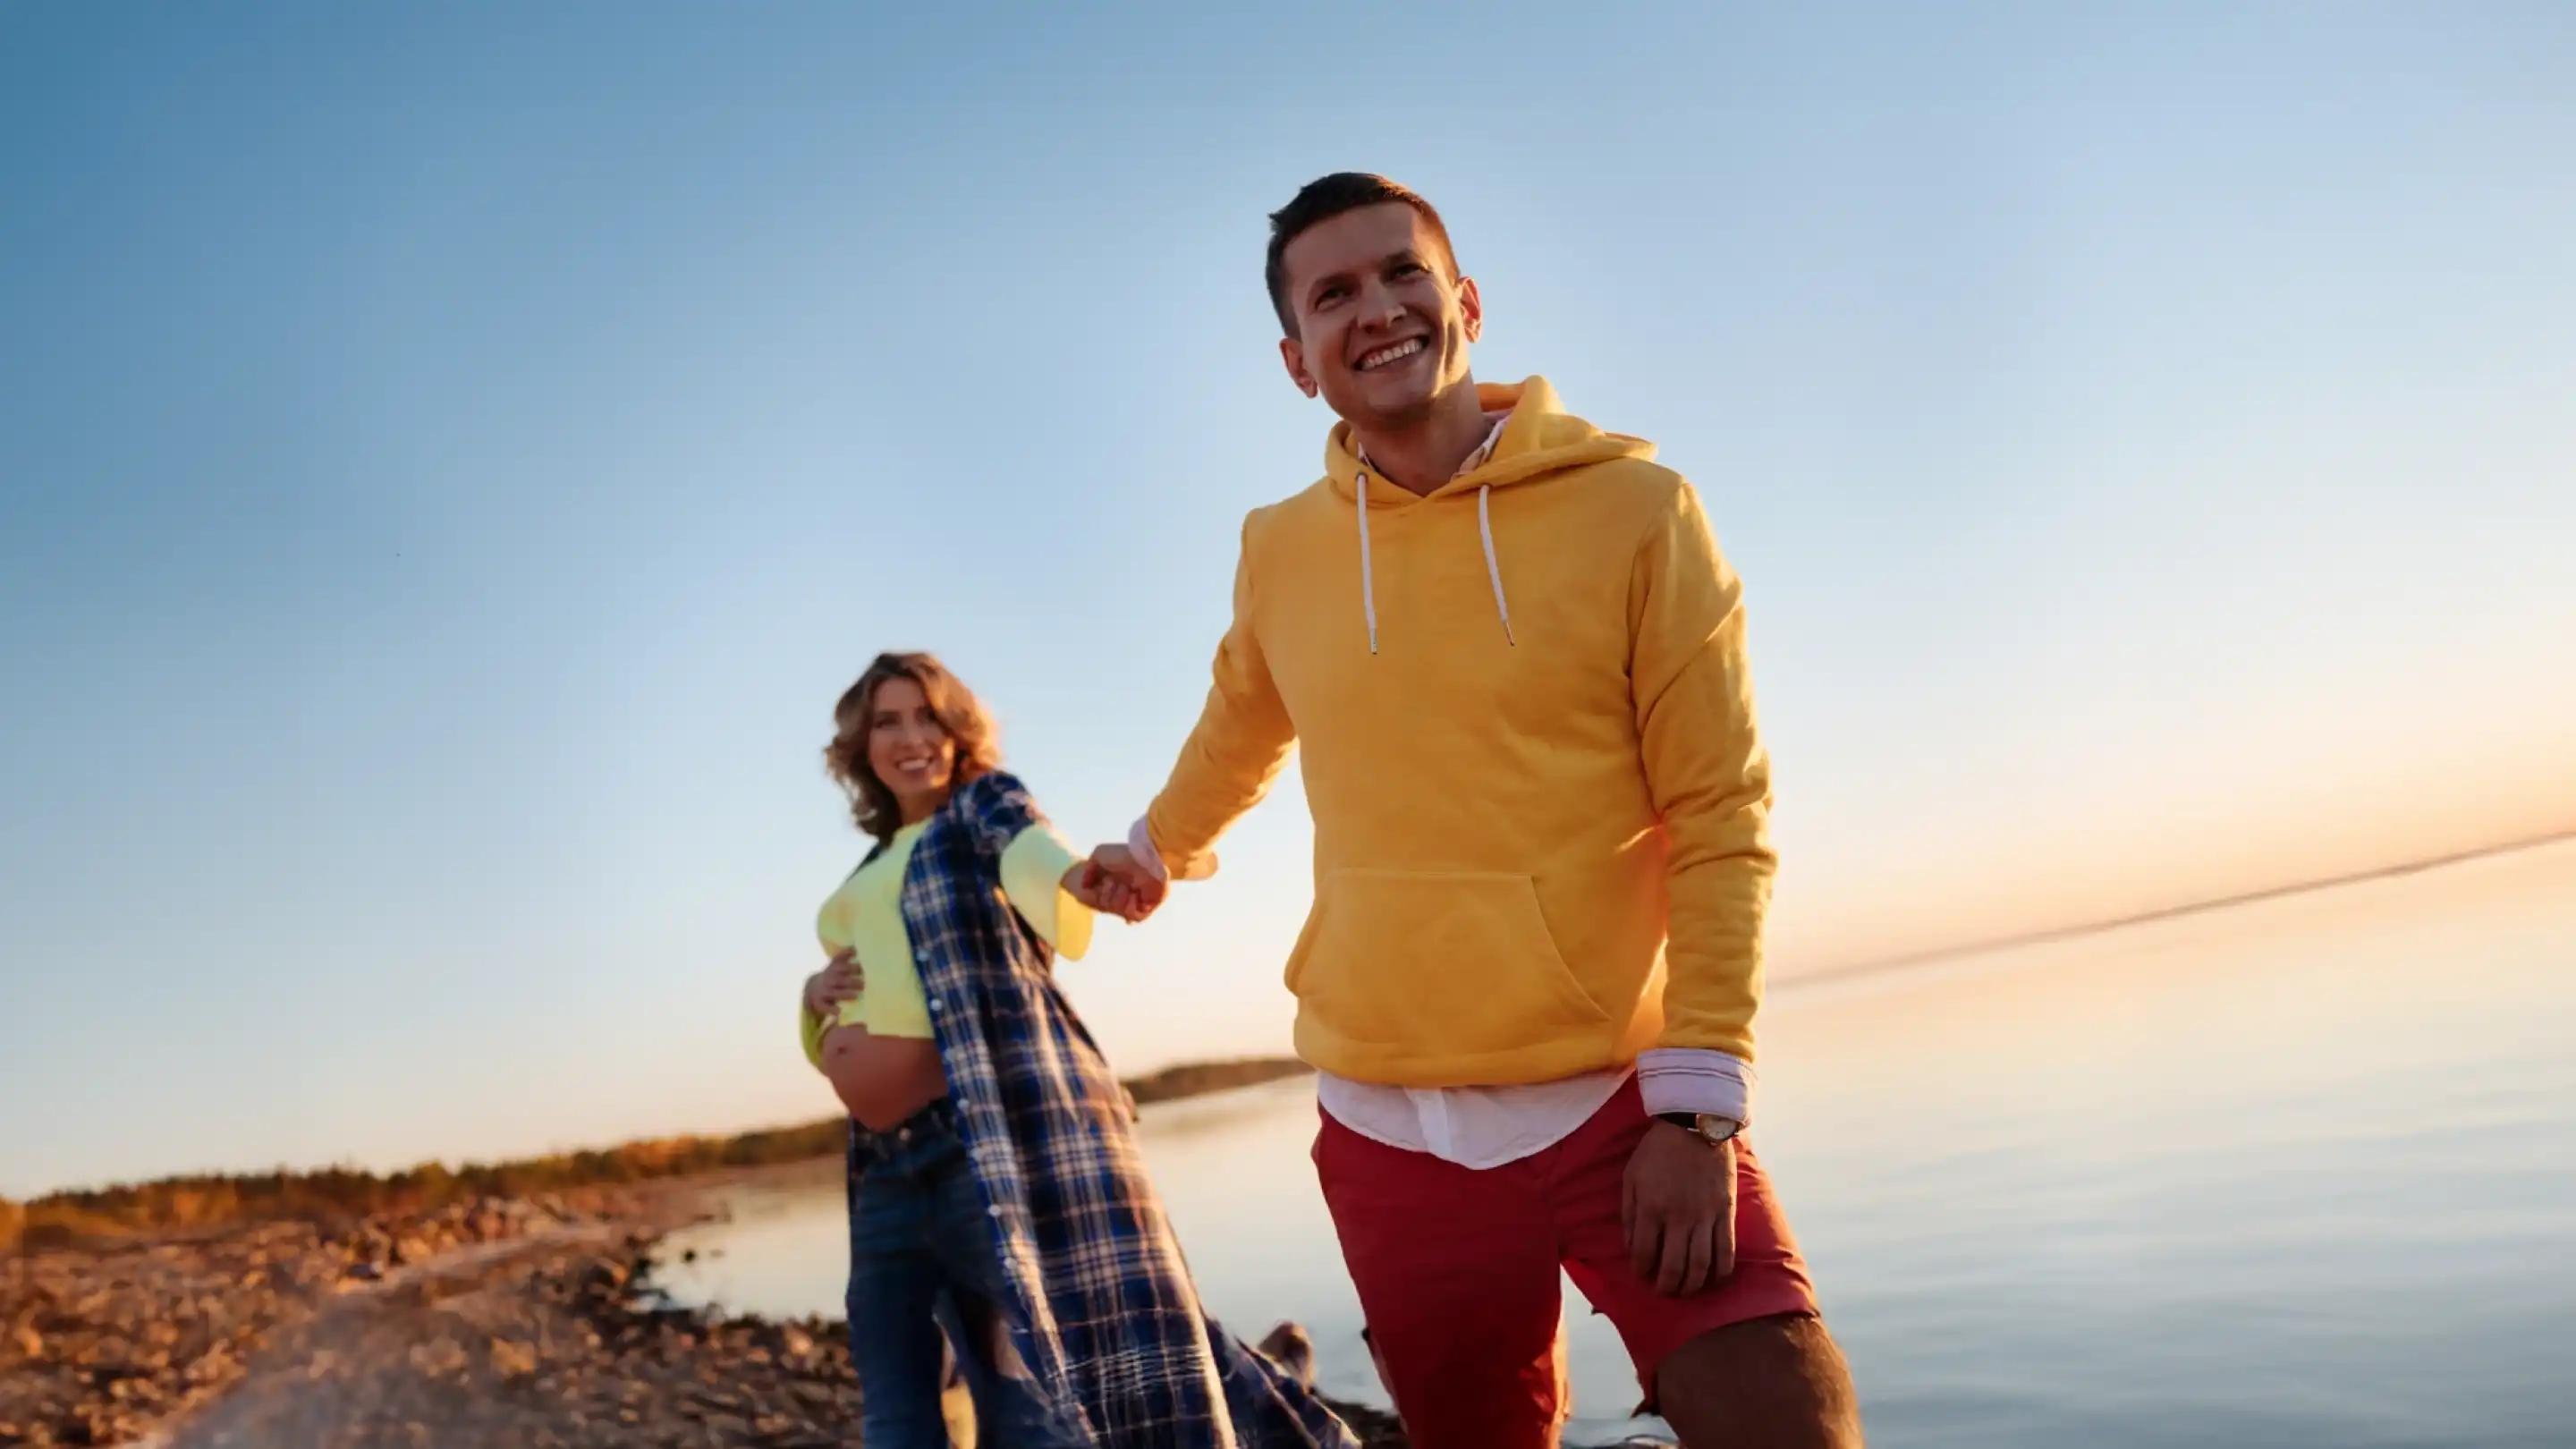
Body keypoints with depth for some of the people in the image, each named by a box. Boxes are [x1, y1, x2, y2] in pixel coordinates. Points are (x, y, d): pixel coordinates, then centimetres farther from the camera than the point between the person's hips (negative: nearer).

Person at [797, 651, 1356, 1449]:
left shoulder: (984, 801, 6)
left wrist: (1081, 875, -42)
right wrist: (817, 992, 5)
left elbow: (1028, 845, -18)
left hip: (995, 1132, -7)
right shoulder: (869, 870, 24)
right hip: (886, 1167, 7)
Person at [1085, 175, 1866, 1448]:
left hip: (1622, 1104, -2)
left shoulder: (1634, 510, -6)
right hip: (1392, 1133, 3)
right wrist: (1159, 849, 41)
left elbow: (1722, 824, -6)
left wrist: (1696, 1104, -12)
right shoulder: (1279, 554, 3)